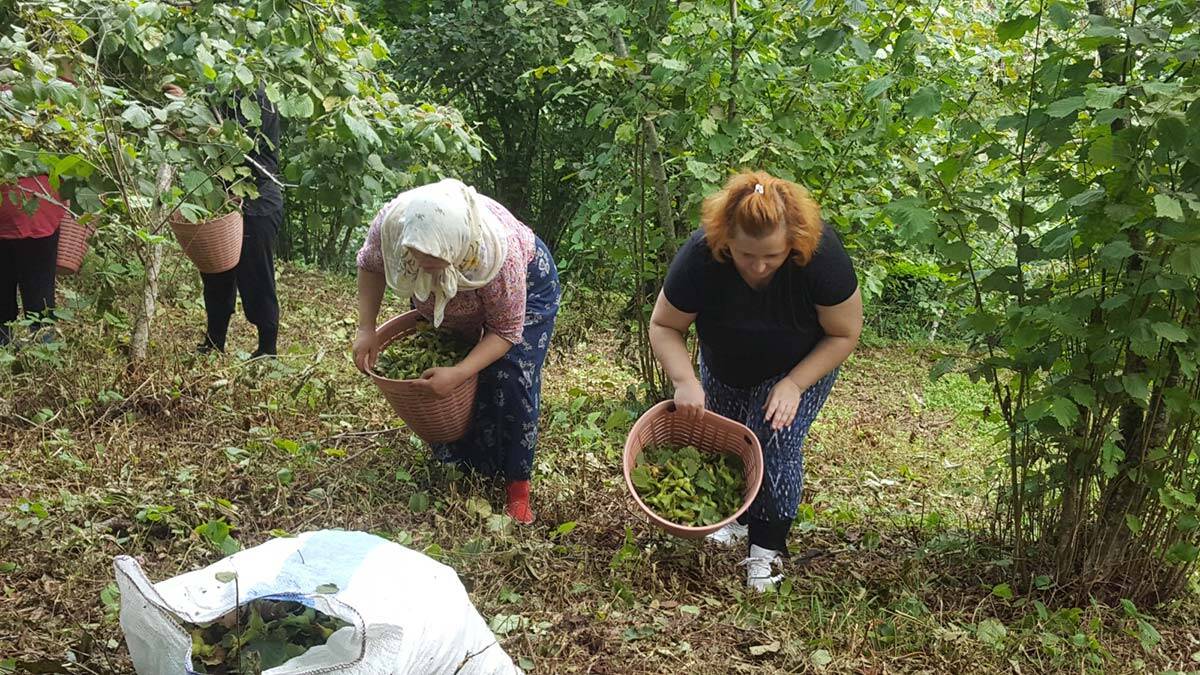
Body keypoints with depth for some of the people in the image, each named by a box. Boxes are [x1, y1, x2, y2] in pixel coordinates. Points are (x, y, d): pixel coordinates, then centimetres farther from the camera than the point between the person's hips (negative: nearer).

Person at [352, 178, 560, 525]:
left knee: (511, 384, -15)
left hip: (525, 285, -4)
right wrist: (366, 329, -21)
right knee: (435, 380, 5)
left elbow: (506, 332, -31)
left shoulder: (498, 253, -46)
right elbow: (370, 265, -12)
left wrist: (458, 374, -42)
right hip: (446, 292, 5)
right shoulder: (391, 221, -36)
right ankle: (453, 466, 26)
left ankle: (518, 486, -1)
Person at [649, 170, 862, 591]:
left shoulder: (821, 254, -36)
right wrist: (685, 380, -36)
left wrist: (793, 385, -30)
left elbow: (844, 335, -22)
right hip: (726, 367, 3)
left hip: (803, 365, -2)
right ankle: (737, 517, 36)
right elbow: (664, 326, -20)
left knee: (776, 442, -17)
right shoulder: (701, 256, -34)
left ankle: (768, 548, -2)